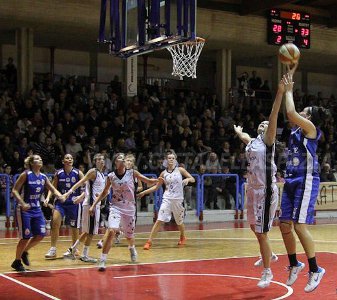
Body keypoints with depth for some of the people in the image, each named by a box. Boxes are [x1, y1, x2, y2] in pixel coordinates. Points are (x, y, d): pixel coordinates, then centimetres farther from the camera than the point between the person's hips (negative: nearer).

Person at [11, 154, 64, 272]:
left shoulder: (43, 177, 6)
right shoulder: (26, 175, -11)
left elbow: (53, 189, 7)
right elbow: (14, 190, -13)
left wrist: (60, 196, -15)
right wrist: (22, 203, -26)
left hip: (37, 209, 6)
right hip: (24, 209, -6)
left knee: (40, 235, 1)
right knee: (26, 237, -5)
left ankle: (24, 252, 25)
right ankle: (17, 261, 13)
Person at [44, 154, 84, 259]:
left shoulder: (78, 173, -6)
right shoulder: (58, 174, -1)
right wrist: (48, 198, -9)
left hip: (74, 203, -1)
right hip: (60, 202, 1)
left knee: (74, 226, 8)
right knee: (55, 222, -16)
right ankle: (53, 250, -8)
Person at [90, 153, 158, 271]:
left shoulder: (132, 173, -3)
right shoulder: (111, 176, -2)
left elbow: (149, 181, -3)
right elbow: (104, 193, 11)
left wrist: (157, 180, -24)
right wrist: (94, 205, 5)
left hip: (129, 208, 1)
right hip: (116, 207, -1)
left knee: (129, 236, 13)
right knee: (111, 231, -23)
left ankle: (132, 248, 51)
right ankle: (102, 261, -16)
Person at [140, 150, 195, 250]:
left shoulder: (180, 170, 1)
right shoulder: (164, 173, 6)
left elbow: (193, 179, 5)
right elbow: (156, 186, 14)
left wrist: (187, 179, -18)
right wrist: (144, 192, 7)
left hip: (178, 199, 0)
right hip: (167, 199, 0)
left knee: (179, 222, 13)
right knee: (159, 220, -13)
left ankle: (182, 237, 42)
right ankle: (149, 241, -12)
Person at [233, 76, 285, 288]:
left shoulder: (268, 141, -7)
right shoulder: (252, 142, 12)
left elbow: (274, 117, -21)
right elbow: (243, 136, 38)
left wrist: (280, 93, -32)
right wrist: (238, 131, 58)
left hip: (266, 191, -8)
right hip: (253, 189, 8)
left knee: (262, 232, -5)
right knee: (254, 227, 21)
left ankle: (267, 272, 8)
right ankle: (268, 255, 45)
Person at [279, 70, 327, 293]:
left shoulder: (311, 129, -7)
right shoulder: (298, 129, 15)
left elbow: (291, 113, -19)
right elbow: (290, 113, 20)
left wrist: (289, 90, -6)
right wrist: (288, 82, 18)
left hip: (306, 180, -9)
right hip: (292, 180, 9)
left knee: (300, 226, -13)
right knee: (284, 224, 7)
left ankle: (315, 270, -3)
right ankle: (294, 265, 20)